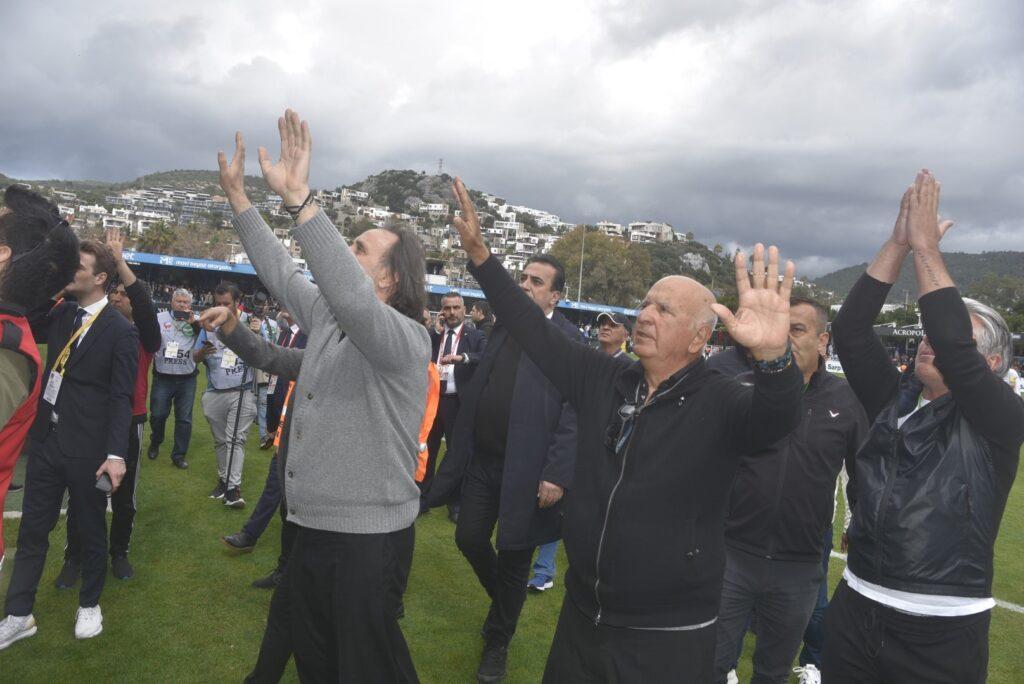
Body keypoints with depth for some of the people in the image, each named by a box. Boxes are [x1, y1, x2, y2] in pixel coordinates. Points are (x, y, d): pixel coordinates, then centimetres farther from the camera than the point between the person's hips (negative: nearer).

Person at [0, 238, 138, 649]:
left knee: (90, 531, 12)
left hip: (87, 448, -5)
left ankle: (89, 605, 32)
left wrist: (116, 453, -21)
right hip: (48, 438, 6)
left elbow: (121, 396, -14)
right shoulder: (60, 314, 6)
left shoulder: (120, 330, -12)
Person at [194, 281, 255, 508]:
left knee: (236, 439, -8)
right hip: (215, 393, 3)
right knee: (220, 441, 13)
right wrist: (203, 351, -17)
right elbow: (195, 357, 6)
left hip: (242, 393, -3)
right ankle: (223, 479, 25)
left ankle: (233, 488, -11)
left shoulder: (251, 322, -1)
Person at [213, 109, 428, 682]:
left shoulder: (407, 339, -19)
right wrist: (238, 196, 15)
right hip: (312, 524, 9)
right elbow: (281, 273, 17)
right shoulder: (327, 316, 9)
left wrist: (300, 198, -40)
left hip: (367, 536, -8)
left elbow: (352, 298, -38)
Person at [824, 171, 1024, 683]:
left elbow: (951, 343, -24)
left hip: (941, 629, -4)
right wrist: (898, 242, -10)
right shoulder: (892, 401, 5)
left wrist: (925, 244, -18)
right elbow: (849, 329, -5)